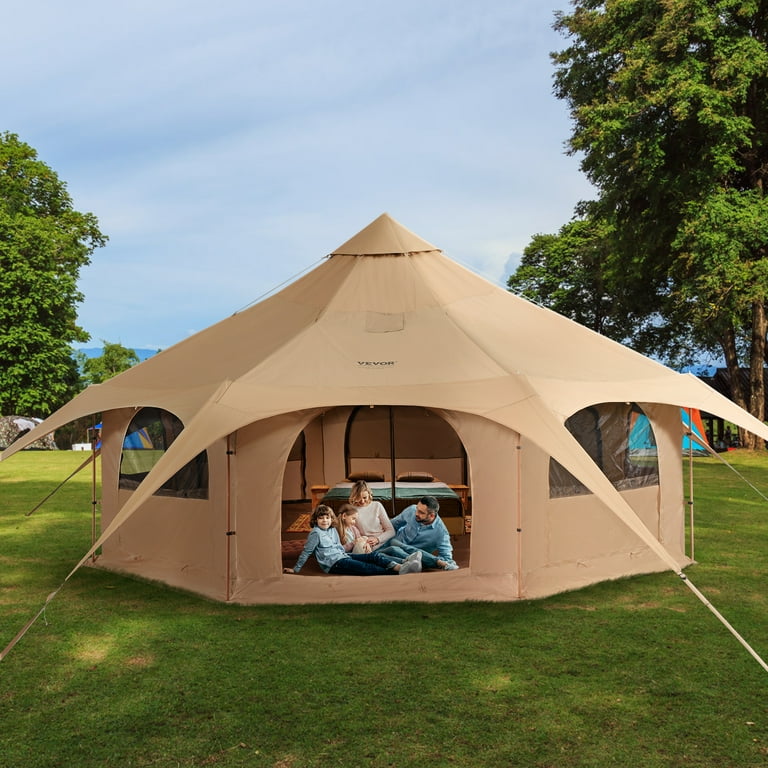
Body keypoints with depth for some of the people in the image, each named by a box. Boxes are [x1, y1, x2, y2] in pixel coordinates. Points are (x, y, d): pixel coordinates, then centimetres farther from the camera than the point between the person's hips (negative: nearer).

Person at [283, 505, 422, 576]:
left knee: (374, 556, -14)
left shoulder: (333, 530, 20)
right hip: (334, 563, -8)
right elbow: (306, 552, 0)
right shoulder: (316, 533, -4)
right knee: (366, 567, -27)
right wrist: (295, 569, 3)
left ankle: (399, 566, -38)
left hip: (343, 556, 8)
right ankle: (398, 572, -46)